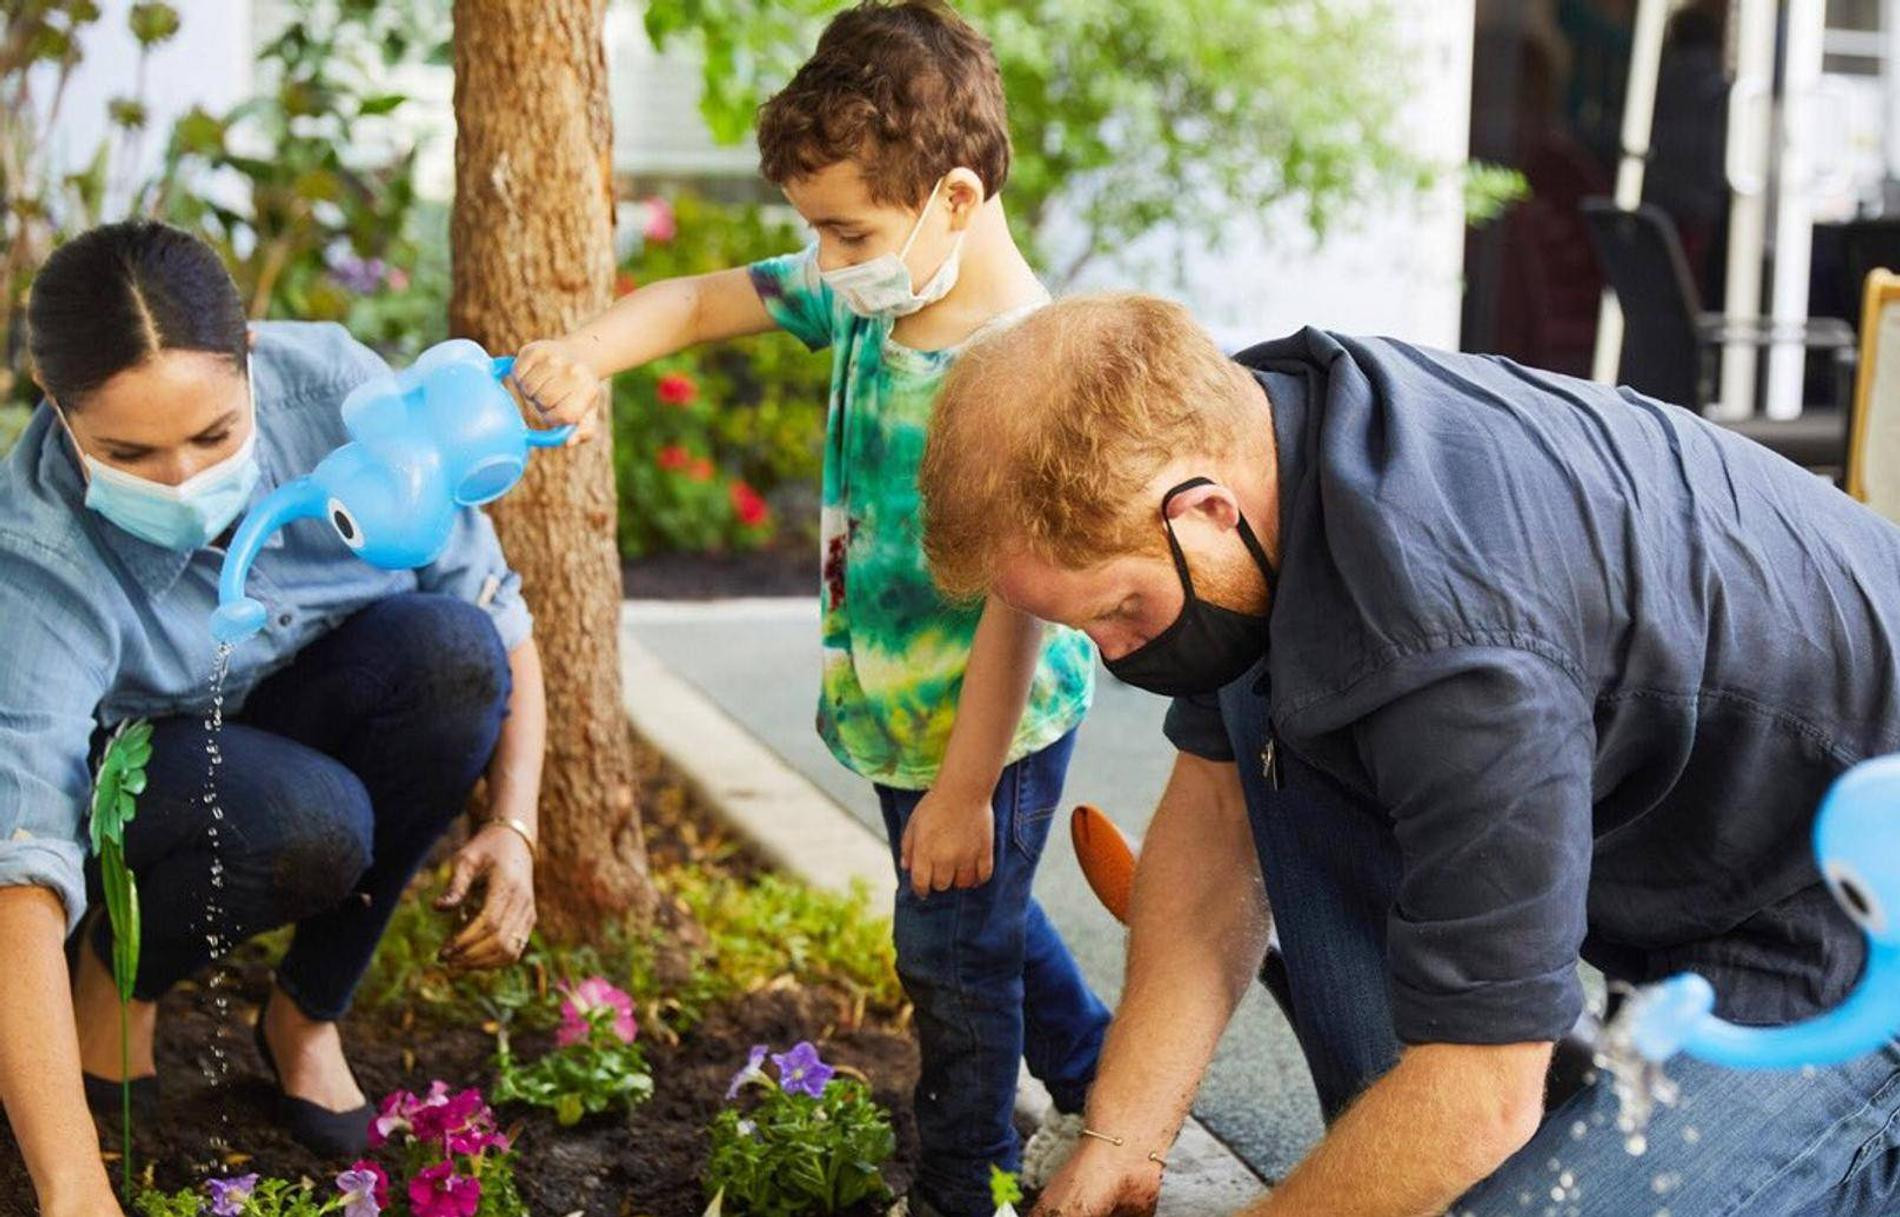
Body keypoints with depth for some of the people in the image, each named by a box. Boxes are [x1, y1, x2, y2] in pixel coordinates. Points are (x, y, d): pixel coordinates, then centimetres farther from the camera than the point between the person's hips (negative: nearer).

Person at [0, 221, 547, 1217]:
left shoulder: (334, 389, -25)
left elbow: (495, 608, -13)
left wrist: (513, 826, -26)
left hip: (308, 715, 4)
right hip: (133, 776, -4)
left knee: (452, 648, -29)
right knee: (307, 824, -38)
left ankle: (306, 1014, -11)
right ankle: (120, 972, -2)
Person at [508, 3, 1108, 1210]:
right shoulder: (867, 297, -6)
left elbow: (1019, 597, -27)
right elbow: (704, 300, 4)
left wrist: (965, 789, -22)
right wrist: (587, 353, -18)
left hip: (989, 732, -9)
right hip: (896, 715, 9)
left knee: (953, 954, 8)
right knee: (985, 922, 26)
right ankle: (1106, 1088, 49)